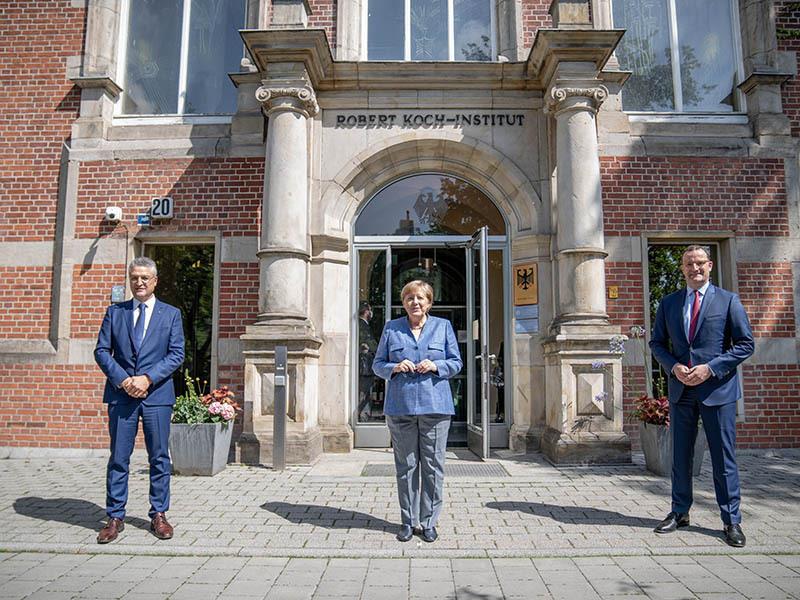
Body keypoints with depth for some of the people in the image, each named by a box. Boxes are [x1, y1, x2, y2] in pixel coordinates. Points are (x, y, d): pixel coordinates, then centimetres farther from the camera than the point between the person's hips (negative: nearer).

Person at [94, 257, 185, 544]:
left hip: (157, 394, -1)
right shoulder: (114, 312, 11)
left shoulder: (171, 314, 7)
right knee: (118, 458, 6)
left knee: (159, 457, 5)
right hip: (121, 393, 1)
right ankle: (115, 517, 16)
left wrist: (147, 378, -12)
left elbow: (176, 354, -1)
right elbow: (101, 350, 5)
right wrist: (122, 380, -9)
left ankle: (158, 515, 16)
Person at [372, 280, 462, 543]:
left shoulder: (443, 326, 9)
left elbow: (456, 362, 9)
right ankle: (408, 521, 19)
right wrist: (395, 367, -10)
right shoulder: (391, 328, 9)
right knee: (405, 465, 6)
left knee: (433, 465, 2)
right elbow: (377, 364, 11)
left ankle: (429, 522, 16)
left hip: (435, 405, 0)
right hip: (400, 406, 0)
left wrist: (435, 366, -11)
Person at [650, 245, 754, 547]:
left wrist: (710, 368, -13)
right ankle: (679, 512, 24)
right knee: (680, 455, 11)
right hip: (681, 388, 3)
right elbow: (657, 343, 12)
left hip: (718, 387, -3)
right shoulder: (668, 303, 9)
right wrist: (674, 366, -6)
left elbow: (745, 344, -3)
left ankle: (732, 520, 15)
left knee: (723, 457, 3)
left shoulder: (728, 300, 1)